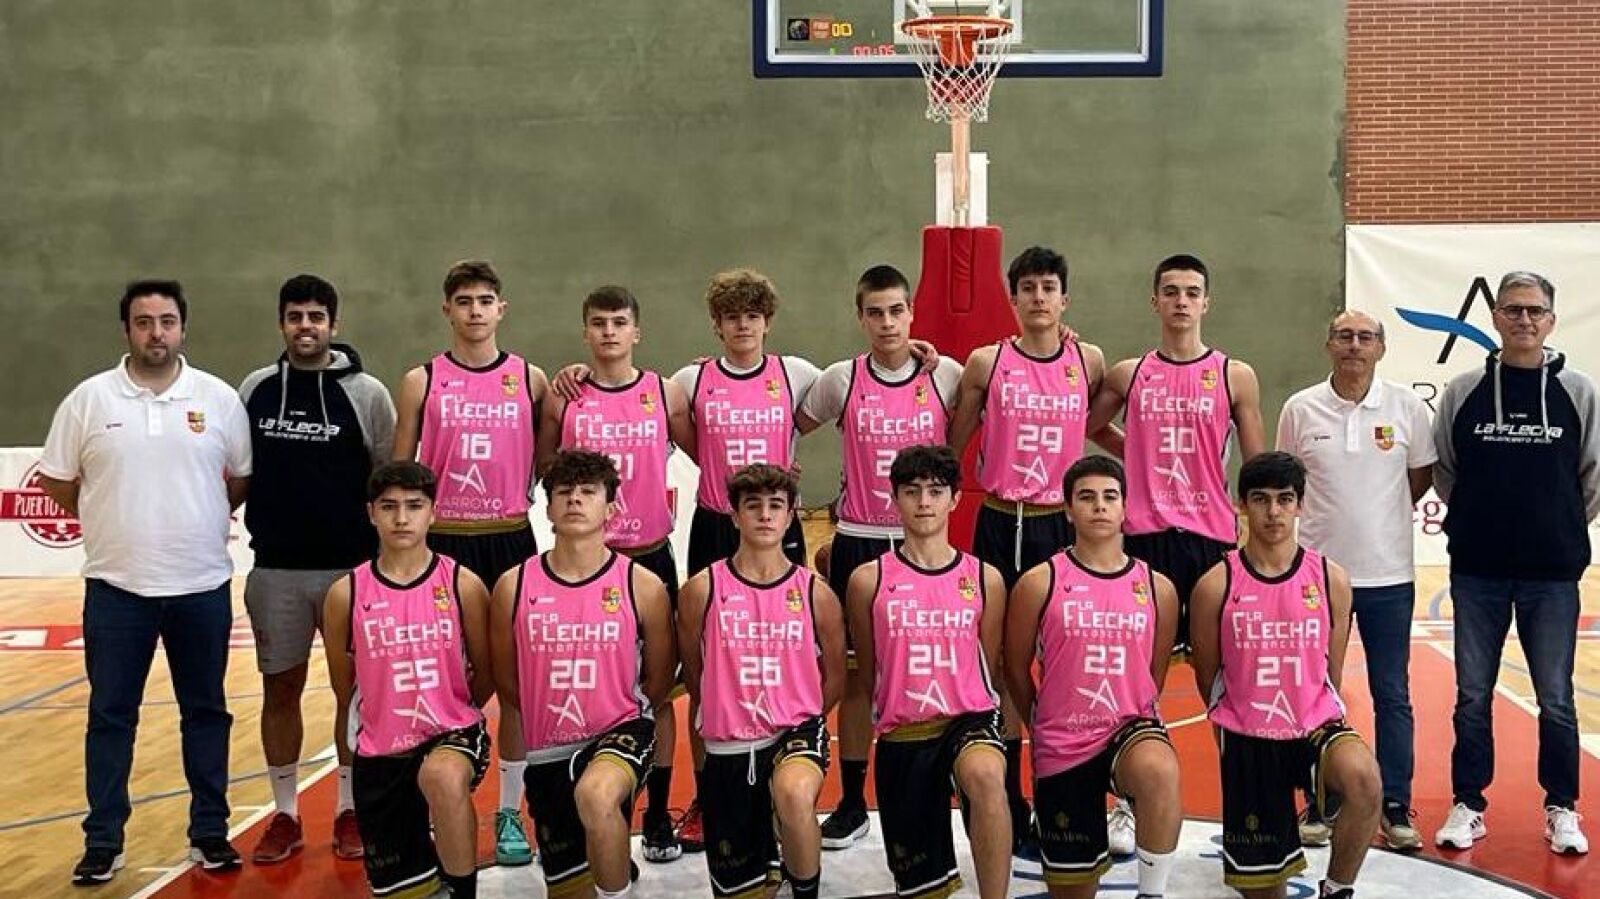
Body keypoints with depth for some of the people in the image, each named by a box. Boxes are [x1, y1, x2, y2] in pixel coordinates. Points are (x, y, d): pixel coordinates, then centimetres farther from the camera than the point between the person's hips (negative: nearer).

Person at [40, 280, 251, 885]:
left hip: (203, 585, 1)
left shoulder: (219, 399, 0)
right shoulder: (89, 399, -1)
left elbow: (242, 481, 8)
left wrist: (197, 521, 5)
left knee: (206, 711, 10)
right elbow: (57, 481, 6)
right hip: (117, 586, 0)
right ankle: (103, 841, 17)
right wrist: (115, 523, 6)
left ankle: (210, 832, 21)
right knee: (110, 715, 6)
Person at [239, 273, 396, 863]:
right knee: (280, 687, 8)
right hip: (275, 569, 2)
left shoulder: (366, 394, -3)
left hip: (352, 568, -2)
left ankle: (350, 811, 19)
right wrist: (256, 528, 7)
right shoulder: (254, 390, 4)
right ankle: (285, 815, 20)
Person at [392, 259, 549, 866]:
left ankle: (510, 811, 15)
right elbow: (400, 470, 5)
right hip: (442, 542, -1)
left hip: (509, 541, 1)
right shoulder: (422, 381, 1)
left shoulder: (529, 378, 3)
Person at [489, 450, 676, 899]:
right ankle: (617, 860, 48)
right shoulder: (514, 586, -4)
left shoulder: (643, 586, -8)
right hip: (547, 749, 3)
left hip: (620, 730, -3)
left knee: (596, 794, -39)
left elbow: (659, 679, 6)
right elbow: (506, 681, 10)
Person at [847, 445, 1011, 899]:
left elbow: (988, 669, 12)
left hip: (968, 720, -1)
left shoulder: (985, 579, 1)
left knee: (986, 776, -37)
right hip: (901, 735, 1)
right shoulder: (869, 580, -1)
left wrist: (979, 715, 10)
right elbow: (868, 671, 11)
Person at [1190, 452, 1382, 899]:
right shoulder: (1216, 585, -7)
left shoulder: (1331, 579, -3)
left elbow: (1331, 674, 9)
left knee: (1364, 781, -34)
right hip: (1247, 742, 0)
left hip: (1316, 728, 1)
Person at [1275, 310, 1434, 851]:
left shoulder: (1407, 406, -1)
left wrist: (1383, 516, 5)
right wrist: (1332, 518, 4)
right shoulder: (1300, 409, -2)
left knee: (1392, 695, 7)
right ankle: (1319, 806, 18)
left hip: (1389, 574, 0)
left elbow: (1422, 475, 12)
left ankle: (1396, 807, 17)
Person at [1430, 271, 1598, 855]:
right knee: (1472, 697, 8)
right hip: (1477, 571, 1)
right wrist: (1475, 522, 8)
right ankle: (1468, 805, 20)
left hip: (1552, 573, -1)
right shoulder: (1463, 392, 1)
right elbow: (1443, 472, 10)